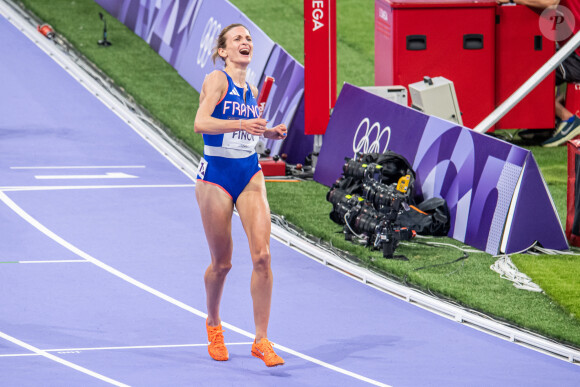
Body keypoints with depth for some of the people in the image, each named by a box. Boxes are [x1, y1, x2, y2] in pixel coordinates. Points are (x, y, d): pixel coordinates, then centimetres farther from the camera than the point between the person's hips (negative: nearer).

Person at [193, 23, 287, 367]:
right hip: (216, 175, -5)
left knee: (262, 255, -9)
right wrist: (241, 123, -37)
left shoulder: (252, 90, 10)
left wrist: (272, 132, 6)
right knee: (222, 263, 5)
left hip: (250, 174, 5)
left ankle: (261, 340, -3)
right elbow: (201, 123, -25)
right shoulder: (217, 80, -9)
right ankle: (213, 323, 33)